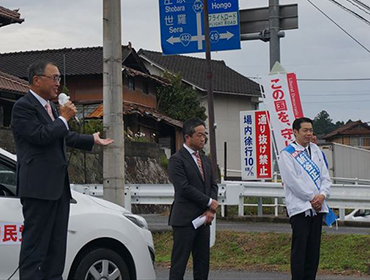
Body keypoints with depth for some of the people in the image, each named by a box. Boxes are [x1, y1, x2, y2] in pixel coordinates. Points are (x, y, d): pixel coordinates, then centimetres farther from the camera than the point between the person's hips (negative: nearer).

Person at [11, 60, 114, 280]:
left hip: (59, 187, 9)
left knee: (57, 245, 11)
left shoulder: (51, 107, 18)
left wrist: (93, 140, 43)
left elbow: (65, 136, 32)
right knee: (35, 244, -8)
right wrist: (64, 118, -8)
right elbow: (41, 136, -20)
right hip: (39, 186, -9)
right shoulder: (23, 107, -8)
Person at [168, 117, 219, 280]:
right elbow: (184, 188, -17)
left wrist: (210, 210, -3)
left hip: (203, 219, 8)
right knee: (179, 262, -4)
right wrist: (209, 202, -11)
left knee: (203, 262, 9)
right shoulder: (177, 160, -8)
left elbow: (213, 185, 14)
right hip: (185, 219, -8)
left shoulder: (205, 160, 17)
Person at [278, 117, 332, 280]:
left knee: (314, 248, 9)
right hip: (299, 207, -6)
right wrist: (311, 198, -12)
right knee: (299, 248, -5)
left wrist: (322, 195, -8)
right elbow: (293, 181, -12)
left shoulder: (316, 150, 13)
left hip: (317, 206, 6)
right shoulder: (287, 154, -5)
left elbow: (325, 176, 10)